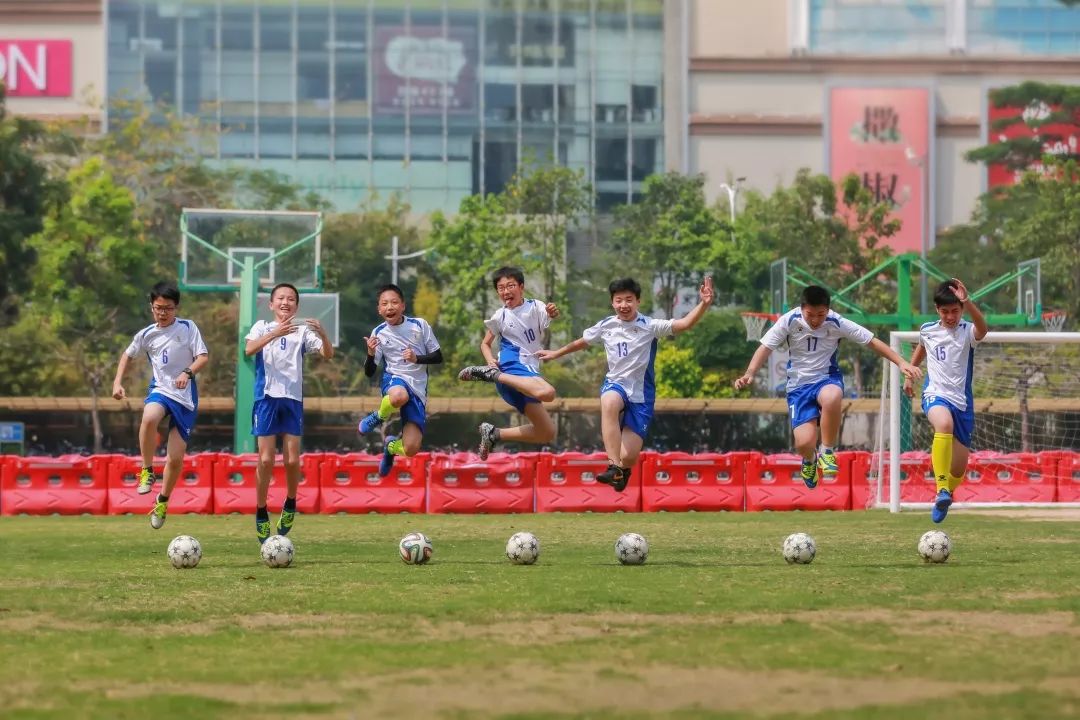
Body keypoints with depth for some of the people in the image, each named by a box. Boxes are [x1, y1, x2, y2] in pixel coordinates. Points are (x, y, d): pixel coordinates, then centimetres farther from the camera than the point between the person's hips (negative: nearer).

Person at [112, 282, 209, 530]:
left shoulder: (187, 328, -2)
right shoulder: (147, 335, 5)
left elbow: (203, 357, -8)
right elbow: (127, 355, 20)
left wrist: (188, 372, -26)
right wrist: (117, 382, 8)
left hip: (186, 396, -1)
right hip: (160, 389, 1)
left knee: (176, 458, 0)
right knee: (149, 417, -38)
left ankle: (163, 501, 25)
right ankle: (147, 471, -20)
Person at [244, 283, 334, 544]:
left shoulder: (302, 331, 8)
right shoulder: (262, 327, 5)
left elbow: (327, 354, -2)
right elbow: (249, 349, -15)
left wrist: (322, 334, -22)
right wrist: (275, 333, -29)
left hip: (293, 399, 1)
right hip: (267, 397, -1)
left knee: (292, 460, -3)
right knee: (266, 459, -4)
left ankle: (290, 505, 22)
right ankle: (261, 514, 9)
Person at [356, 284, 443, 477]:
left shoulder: (420, 325, -1)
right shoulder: (379, 333, 0)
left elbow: (438, 357, 4)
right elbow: (369, 372, 2)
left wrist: (417, 358, -15)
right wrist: (371, 354, -19)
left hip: (417, 389, 1)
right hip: (394, 380, -1)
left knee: (410, 449, -11)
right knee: (399, 396, -44)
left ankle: (391, 446, 29)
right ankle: (379, 417, -7)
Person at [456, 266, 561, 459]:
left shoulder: (535, 307, 8)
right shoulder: (500, 316, 7)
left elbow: (548, 317, -13)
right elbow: (485, 344, 17)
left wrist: (553, 312, -37)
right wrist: (490, 361, -4)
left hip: (529, 374, 4)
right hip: (512, 366, -4)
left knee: (547, 433, 0)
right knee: (547, 393, -38)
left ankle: (493, 434, 8)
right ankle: (492, 374, -25)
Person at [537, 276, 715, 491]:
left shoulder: (649, 326, -8)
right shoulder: (606, 326, 2)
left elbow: (684, 324, -20)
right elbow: (582, 342, 23)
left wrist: (703, 304, -36)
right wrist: (555, 354, 35)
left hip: (641, 395, -1)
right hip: (615, 384, 1)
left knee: (629, 457, -9)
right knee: (609, 403, -40)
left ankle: (623, 469, 33)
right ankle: (614, 467, -44)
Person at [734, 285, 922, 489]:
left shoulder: (836, 323, -10)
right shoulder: (789, 321, -11)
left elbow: (873, 342, -4)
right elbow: (766, 348, -7)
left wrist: (901, 363, -11)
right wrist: (750, 374, -23)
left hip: (827, 379, -1)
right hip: (798, 385, 1)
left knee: (831, 398, -41)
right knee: (804, 443, -18)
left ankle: (827, 451, -14)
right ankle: (809, 459, 25)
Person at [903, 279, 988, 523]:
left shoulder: (967, 332, -8)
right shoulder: (927, 330, 3)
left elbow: (982, 329, -34)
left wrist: (967, 302, -47)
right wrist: (909, 374, 29)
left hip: (962, 401, 1)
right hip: (935, 395, -1)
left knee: (959, 468, 5)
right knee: (944, 423, -38)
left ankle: (944, 495, 39)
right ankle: (942, 489, -40)